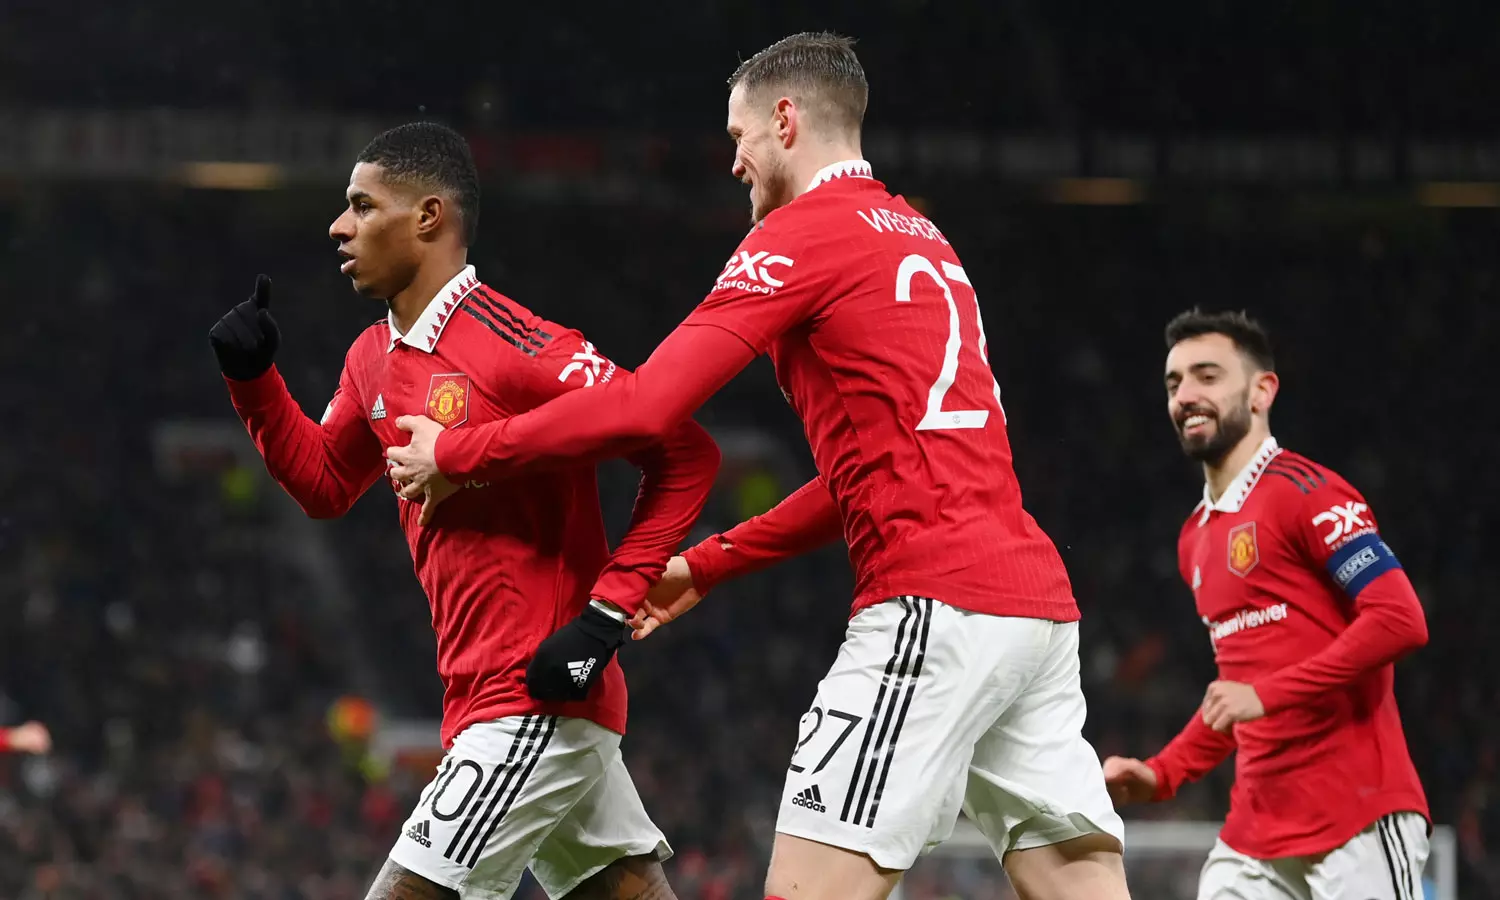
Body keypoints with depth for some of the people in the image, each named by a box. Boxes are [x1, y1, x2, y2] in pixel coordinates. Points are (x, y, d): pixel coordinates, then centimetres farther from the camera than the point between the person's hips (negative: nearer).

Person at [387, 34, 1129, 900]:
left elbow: (642, 409, -8)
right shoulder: (919, 237, 23)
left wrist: (452, 452, 3)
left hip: (938, 602, -9)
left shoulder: (802, 234, -3)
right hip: (1038, 597, 9)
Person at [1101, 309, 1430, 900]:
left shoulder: (1304, 492, -8)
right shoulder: (1196, 539, 19)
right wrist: (1161, 775, 16)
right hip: (1254, 833, 8)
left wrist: (1266, 694, -19)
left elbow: (1400, 621, -18)